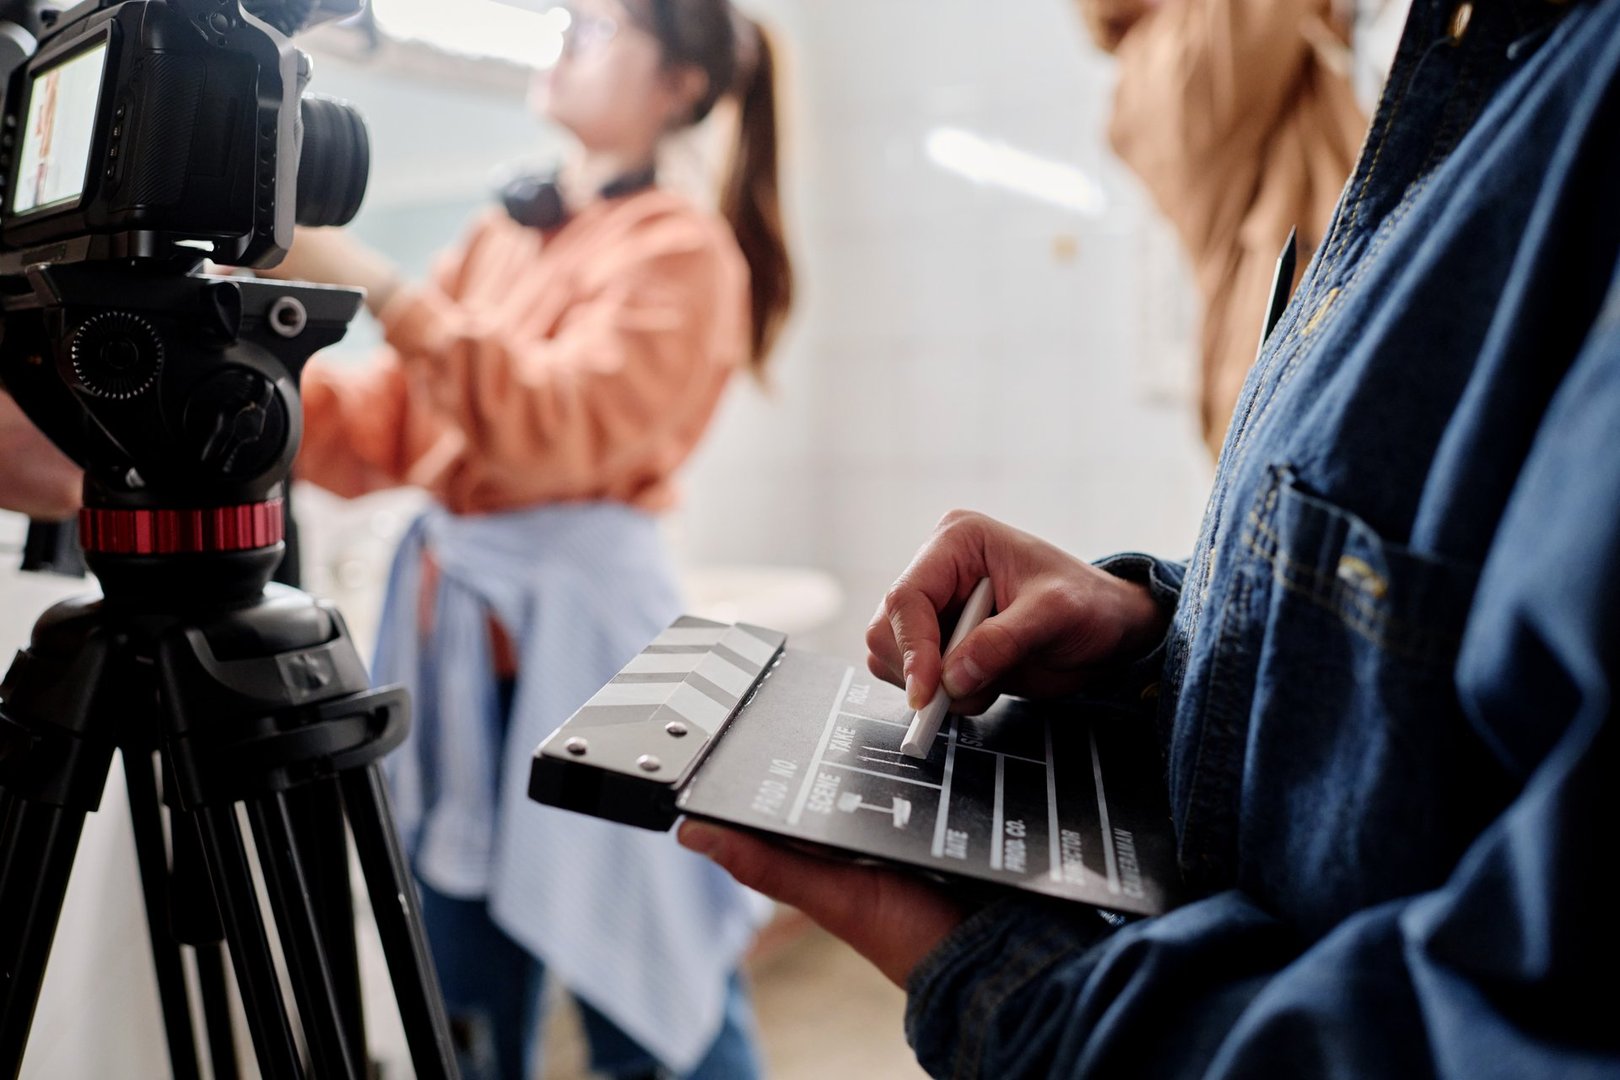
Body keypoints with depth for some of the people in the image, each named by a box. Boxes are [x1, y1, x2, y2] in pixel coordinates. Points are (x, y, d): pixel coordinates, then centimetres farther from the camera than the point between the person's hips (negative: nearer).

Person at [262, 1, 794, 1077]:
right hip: (448, 619, 6)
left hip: (584, 622, -6)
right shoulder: (497, 237, 17)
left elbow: (564, 422, -17)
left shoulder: (682, 245, -1)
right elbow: (380, 434, 13)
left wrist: (376, 283, -19)